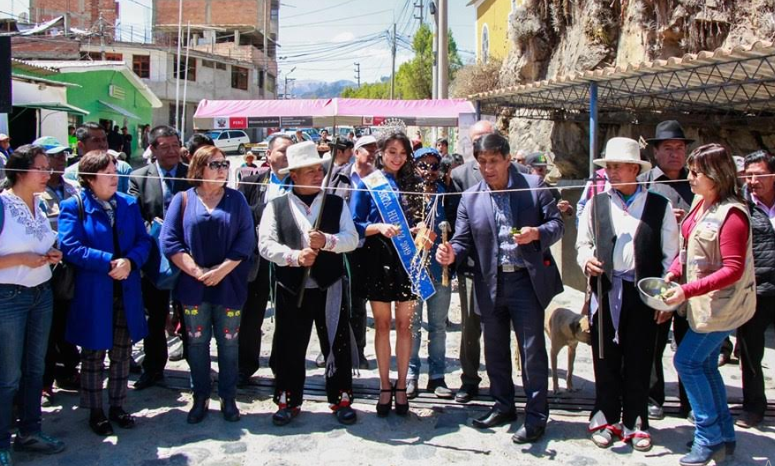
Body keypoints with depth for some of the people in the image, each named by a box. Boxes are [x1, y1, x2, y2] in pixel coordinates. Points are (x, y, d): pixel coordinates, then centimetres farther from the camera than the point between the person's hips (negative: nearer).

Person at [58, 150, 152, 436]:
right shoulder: (74, 207, -6)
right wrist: (110, 262, -22)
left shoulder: (129, 204, 7)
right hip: (92, 294, -4)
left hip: (126, 293, 4)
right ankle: (95, 412, 23)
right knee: (93, 355, 9)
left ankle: (117, 407, 28)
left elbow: (143, 241, 4)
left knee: (122, 354, 13)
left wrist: (130, 261, -16)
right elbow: (70, 247, -16)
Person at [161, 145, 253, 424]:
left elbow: (246, 239, -4)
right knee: (197, 342, 8)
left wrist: (221, 270, -14)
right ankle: (200, 397, 22)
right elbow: (169, 240, -4)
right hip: (193, 285, 0)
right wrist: (196, 271, -13)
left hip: (229, 284, 0)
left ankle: (228, 398, 19)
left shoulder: (236, 200, 4)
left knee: (228, 342, 6)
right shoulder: (183, 199, 3)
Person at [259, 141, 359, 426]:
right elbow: (266, 244, -6)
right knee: (290, 348, 10)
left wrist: (326, 241, -23)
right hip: (291, 290, 0)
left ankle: (341, 399, 23)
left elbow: (351, 239, -4)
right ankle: (288, 401, 25)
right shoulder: (276, 206, 2)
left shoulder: (337, 204, 5)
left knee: (337, 345, 7)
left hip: (330, 288, 1)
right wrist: (294, 256, -21)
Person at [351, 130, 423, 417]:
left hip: (407, 261, 2)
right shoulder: (367, 184, 1)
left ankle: (401, 386, 15)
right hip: (378, 262, -2)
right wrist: (379, 227, -21)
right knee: (382, 325, 6)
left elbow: (421, 220, 12)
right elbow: (355, 225, -3)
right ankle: (385, 386, 16)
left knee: (404, 325, 5)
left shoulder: (411, 183, 9)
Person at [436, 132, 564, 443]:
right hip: (490, 283, 4)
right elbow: (463, 240, 4)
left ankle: (536, 417, 13)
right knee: (495, 350, 14)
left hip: (526, 279, -3)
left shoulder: (534, 185, -1)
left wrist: (537, 233, -20)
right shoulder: (470, 198, 5)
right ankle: (503, 406, 32)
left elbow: (556, 223, 0)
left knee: (532, 350, 1)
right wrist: (451, 254, -18)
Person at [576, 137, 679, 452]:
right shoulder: (596, 203, 9)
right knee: (605, 360, 7)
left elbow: (670, 256, 4)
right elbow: (583, 243, 13)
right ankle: (606, 420, 21)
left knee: (639, 363, 6)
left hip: (643, 294, -1)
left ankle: (636, 423, 20)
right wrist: (586, 260, -9)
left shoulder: (659, 206, 4)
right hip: (605, 292, 1)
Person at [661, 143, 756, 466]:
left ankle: (709, 436, 8)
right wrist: (673, 273, -5)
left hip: (722, 304, -9)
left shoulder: (732, 214, -21)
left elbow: (733, 270, -24)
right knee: (704, 365, 14)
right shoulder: (701, 205, 6)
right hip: (704, 302, 9)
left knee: (687, 361, -6)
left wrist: (687, 291, -28)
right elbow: (688, 249, 13)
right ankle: (724, 437, 26)